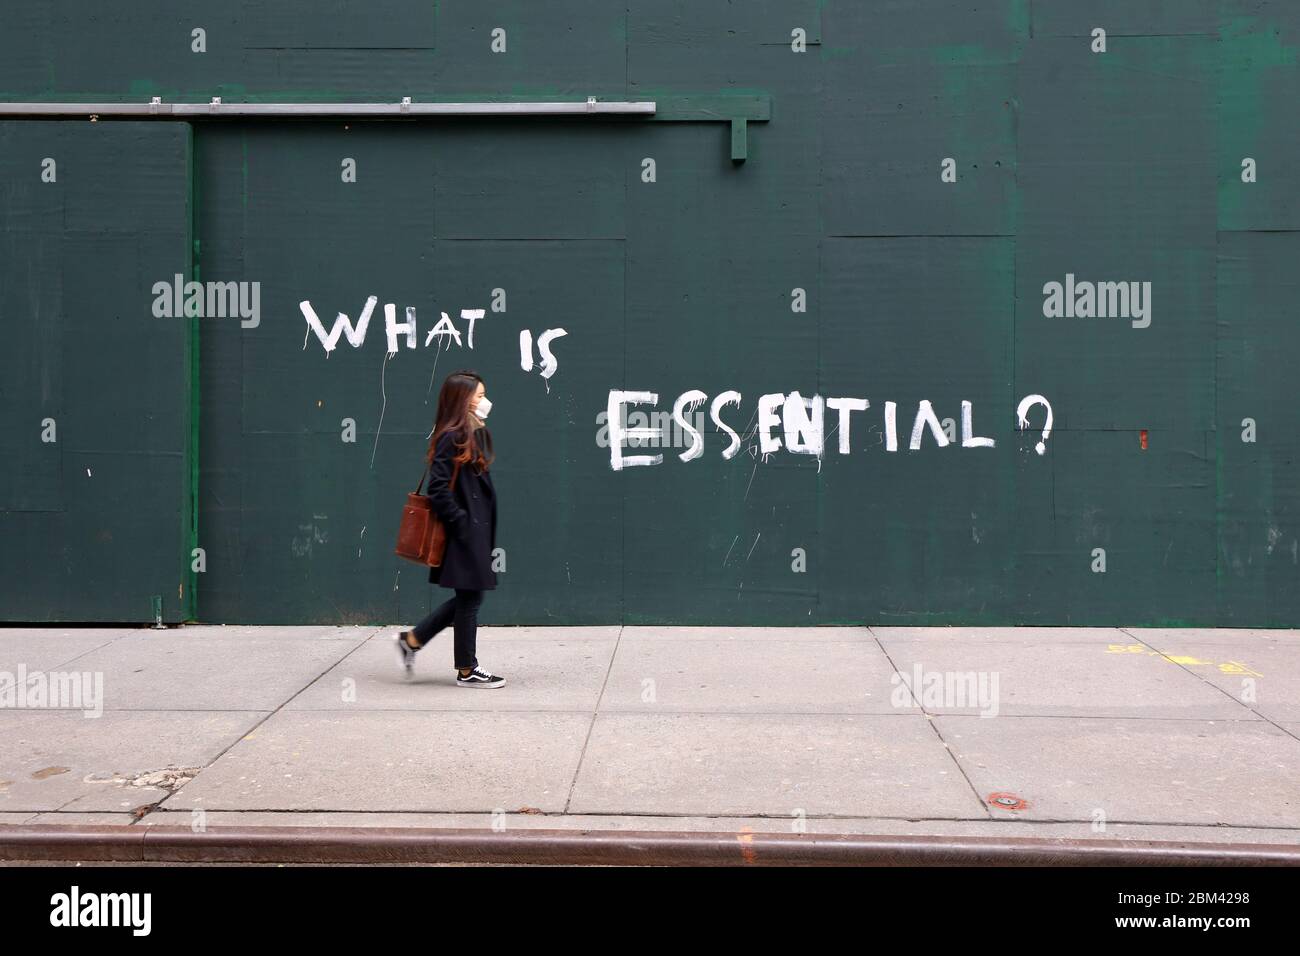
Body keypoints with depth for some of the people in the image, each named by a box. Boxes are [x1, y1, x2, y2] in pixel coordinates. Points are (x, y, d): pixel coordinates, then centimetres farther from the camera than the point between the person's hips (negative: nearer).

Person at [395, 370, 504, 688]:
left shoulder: (476, 434, 13)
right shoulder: (451, 438, -16)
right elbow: (438, 490, -20)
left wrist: (486, 532, 15)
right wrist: (461, 524, -18)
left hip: (477, 529, 9)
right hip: (465, 533, -9)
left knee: (468, 597, 15)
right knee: (469, 599, 1)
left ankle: (412, 639, 25)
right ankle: (467, 670, 14)